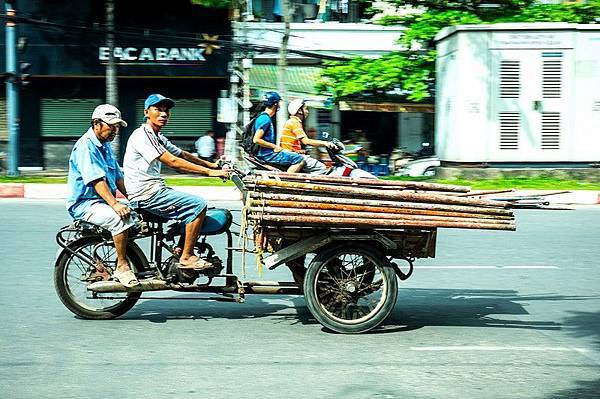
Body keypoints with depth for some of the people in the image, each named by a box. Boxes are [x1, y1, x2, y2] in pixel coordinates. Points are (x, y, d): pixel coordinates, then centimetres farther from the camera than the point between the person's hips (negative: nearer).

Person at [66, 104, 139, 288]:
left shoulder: (105, 146, 17)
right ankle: (122, 267, -24)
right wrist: (114, 204, -35)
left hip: (103, 202, 10)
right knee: (120, 218, -32)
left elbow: (118, 176, 18)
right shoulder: (85, 146, -14)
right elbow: (96, 179, -26)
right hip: (85, 204, -10)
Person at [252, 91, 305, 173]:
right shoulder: (265, 119, -15)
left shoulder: (266, 118, 17)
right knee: (300, 160, -17)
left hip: (267, 153, 10)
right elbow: (256, 140, -23)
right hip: (266, 154, -10)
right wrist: (274, 146, -16)